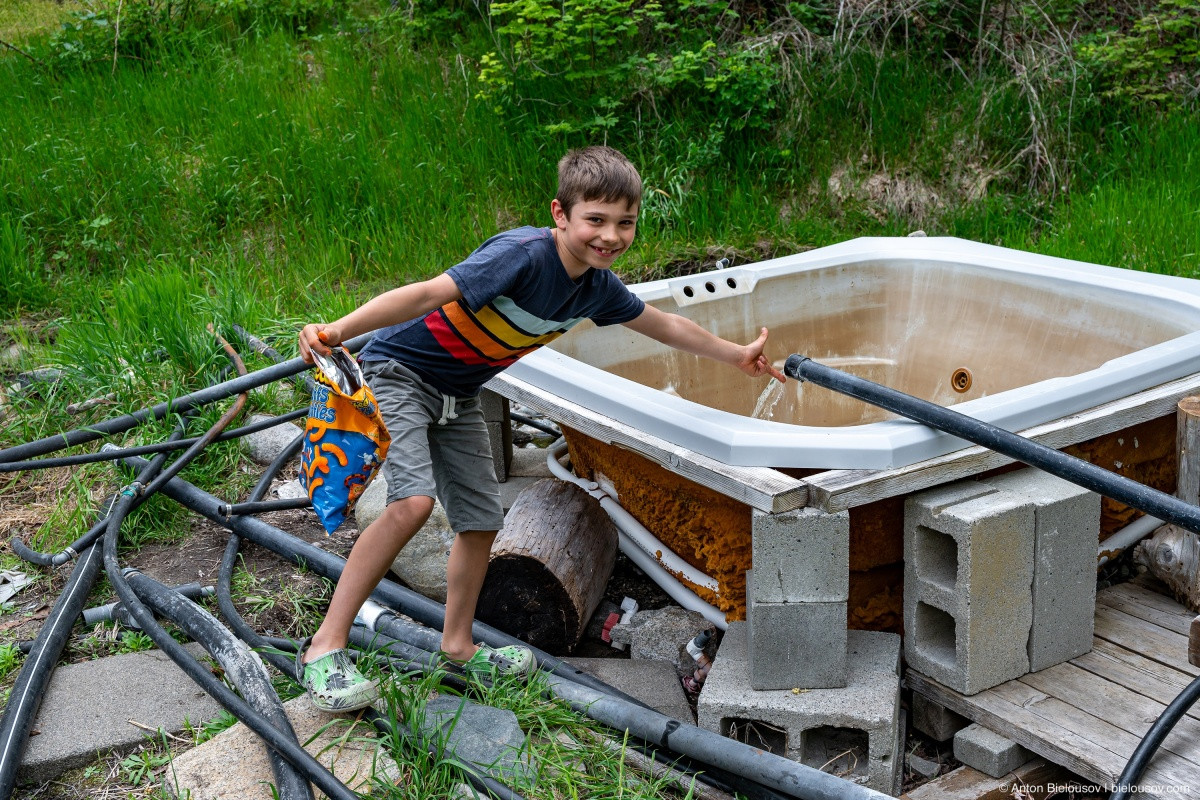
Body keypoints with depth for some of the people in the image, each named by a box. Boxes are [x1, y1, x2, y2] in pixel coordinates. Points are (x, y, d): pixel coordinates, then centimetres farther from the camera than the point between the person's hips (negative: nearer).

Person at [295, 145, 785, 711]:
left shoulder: (597, 287, -3)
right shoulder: (523, 255, -29)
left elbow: (665, 326, 15)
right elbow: (430, 293, -39)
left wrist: (737, 355, 25)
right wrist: (338, 331, -49)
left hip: (457, 397, 8)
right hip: (398, 372, -8)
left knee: (480, 519, 10)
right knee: (412, 502, -25)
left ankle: (458, 645, 30)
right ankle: (325, 647, -17)